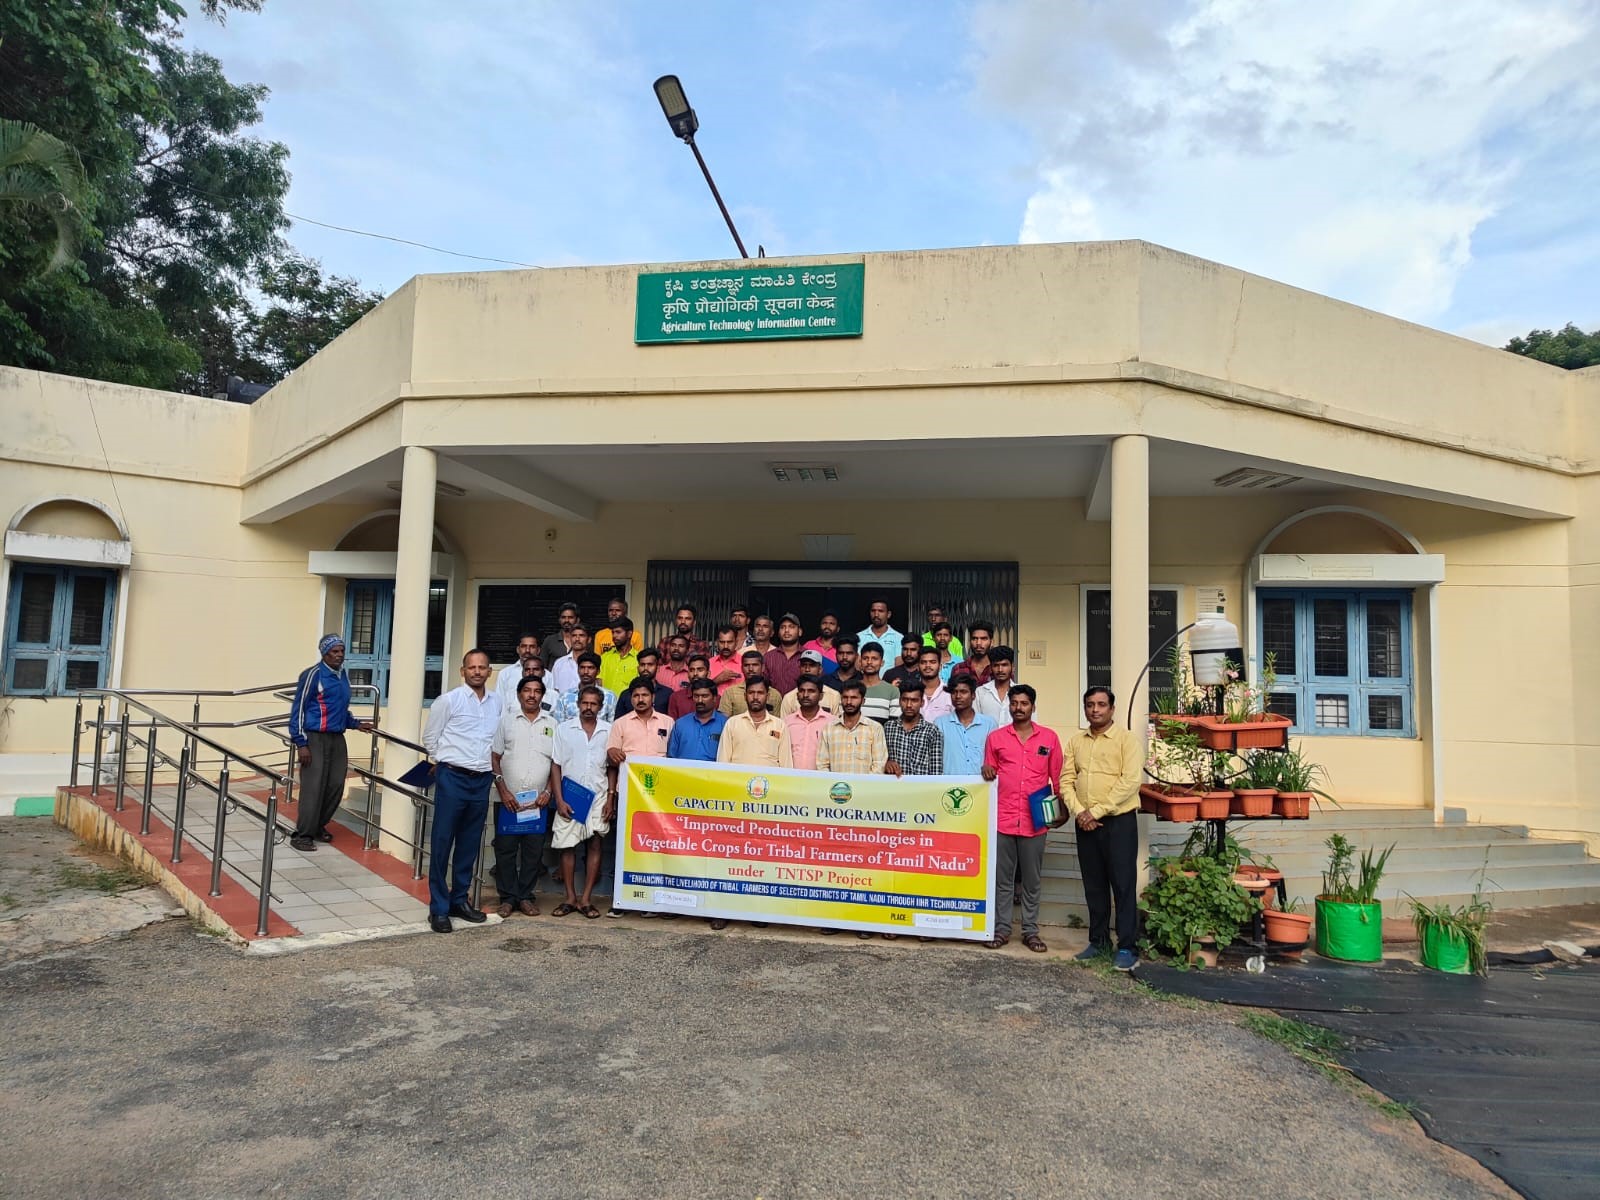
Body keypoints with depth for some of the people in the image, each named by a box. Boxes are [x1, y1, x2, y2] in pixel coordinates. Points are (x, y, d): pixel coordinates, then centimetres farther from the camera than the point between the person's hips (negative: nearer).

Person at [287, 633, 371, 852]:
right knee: (313, 788, -7)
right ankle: (303, 835, 2)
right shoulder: (312, 675, -9)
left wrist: (356, 724, 13)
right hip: (315, 738, -7)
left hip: (337, 738, 7)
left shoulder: (343, 675, 13)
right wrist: (301, 743, -14)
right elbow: (298, 709, -10)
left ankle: (318, 826, 24)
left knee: (336, 786, 8)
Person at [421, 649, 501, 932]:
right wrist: (448, 762, 6)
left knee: (469, 845, 13)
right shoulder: (449, 700, -5)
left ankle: (459, 900, 25)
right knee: (442, 843, 0)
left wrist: (490, 766, 12)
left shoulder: (497, 702, 6)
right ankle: (439, 909, 7)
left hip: (482, 781, 4)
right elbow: (430, 738, 3)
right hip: (452, 779, -4)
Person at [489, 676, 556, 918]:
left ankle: (525, 896, 15)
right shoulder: (506, 721, 5)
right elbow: (494, 758, 3)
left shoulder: (551, 725, 8)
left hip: (539, 801, 1)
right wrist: (503, 791, -6)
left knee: (534, 851, 5)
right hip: (508, 799, -1)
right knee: (505, 849, 2)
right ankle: (508, 897, 12)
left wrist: (548, 792, -4)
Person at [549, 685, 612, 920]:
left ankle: (586, 899, 6)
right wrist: (559, 800, -5)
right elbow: (556, 766, 2)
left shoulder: (609, 731, 4)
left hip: (597, 797, 0)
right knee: (567, 846, 2)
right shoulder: (564, 729, 2)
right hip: (568, 798, 0)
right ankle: (570, 898, 13)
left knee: (595, 844, -2)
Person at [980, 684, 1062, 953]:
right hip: (1002, 819, 0)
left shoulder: (1049, 737, 6)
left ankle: (1031, 931, 17)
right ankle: (1001, 929, 15)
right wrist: (987, 771, -7)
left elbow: (1057, 778, 9)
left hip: (1034, 821, 0)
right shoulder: (995, 737, 6)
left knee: (1032, 880, 8)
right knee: (1002, 878, 7)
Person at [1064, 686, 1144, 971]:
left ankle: (1127, 947, 4)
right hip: (1085, 824, 5)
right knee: (1094, 886, 12)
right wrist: (1078, 811, -9)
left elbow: (1130, 781, -14)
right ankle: (1099, 941, 23)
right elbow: (1066, 780, 8)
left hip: (1119, 821, -5)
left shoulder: (1127, 739, -4)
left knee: (1123, 885, -2)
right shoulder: (1076, 740, 11)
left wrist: (1096, 811, -16)